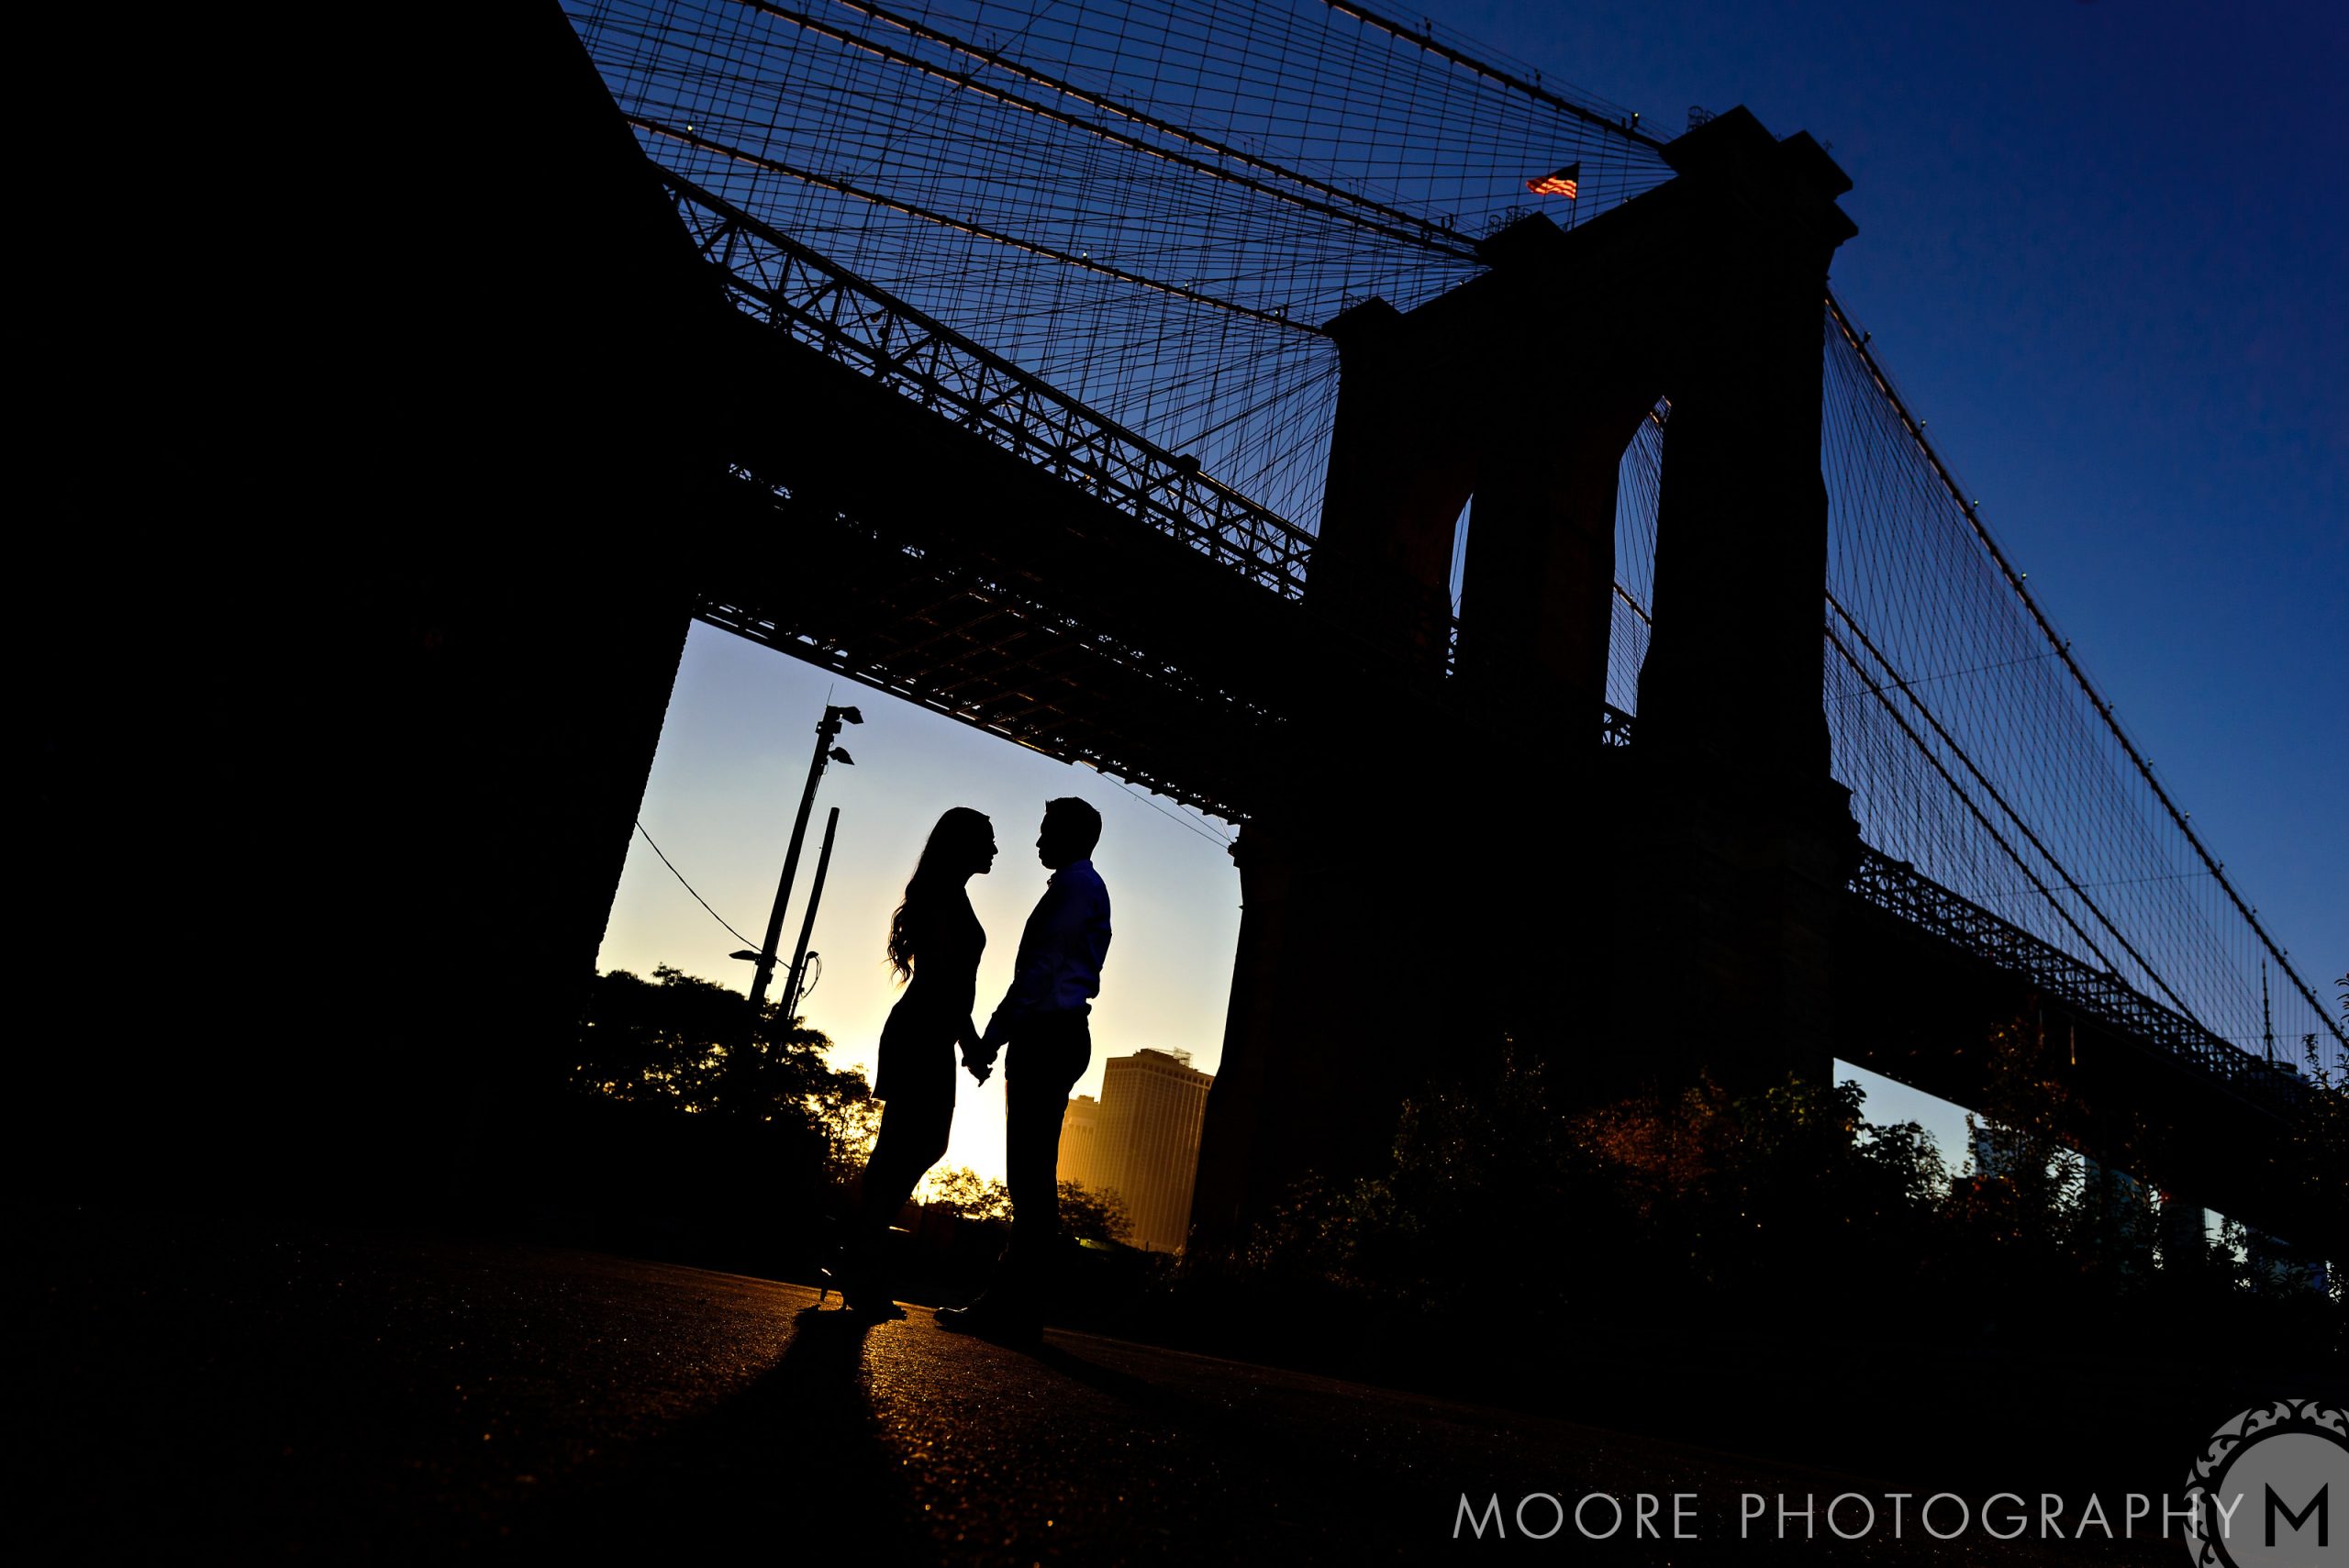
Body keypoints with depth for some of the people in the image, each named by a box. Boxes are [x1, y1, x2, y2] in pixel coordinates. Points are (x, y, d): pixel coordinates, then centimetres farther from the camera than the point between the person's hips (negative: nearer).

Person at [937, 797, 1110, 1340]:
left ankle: (1014, 1308, -9)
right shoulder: (1086, 888, 24)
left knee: (1030, 1175, -10)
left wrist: (990, 1039, -14)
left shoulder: (1075, 883, -6)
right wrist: (994, 1040, 20)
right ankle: (1012, 1303, 13)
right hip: (1060, 1036, 10)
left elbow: (1040, 970, -14)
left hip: (1047, 1038, -10)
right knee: (1034, 1176, 9)